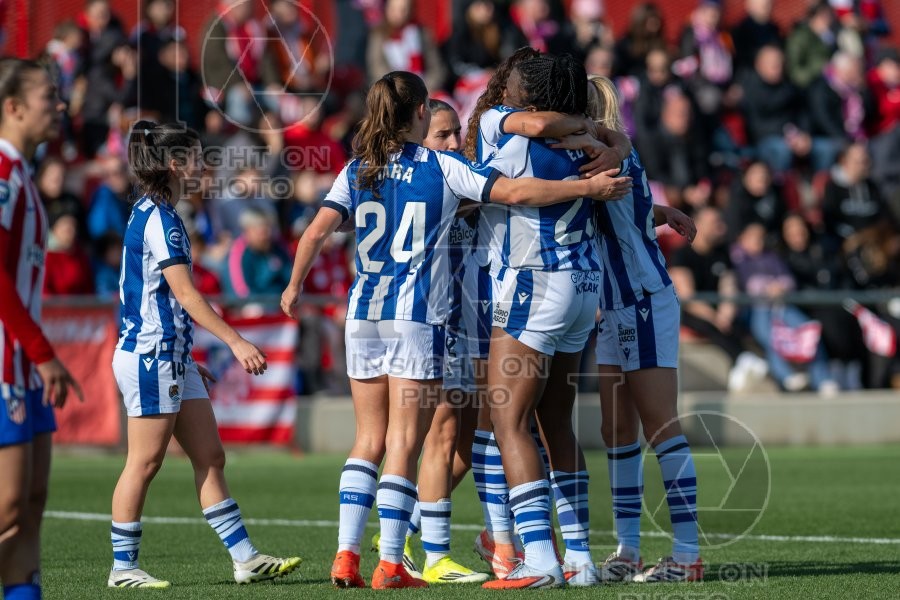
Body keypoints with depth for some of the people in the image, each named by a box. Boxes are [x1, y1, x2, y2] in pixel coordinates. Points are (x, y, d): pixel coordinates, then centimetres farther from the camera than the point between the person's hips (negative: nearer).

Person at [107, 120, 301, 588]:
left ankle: (244, 558, 7)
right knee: (145, 462, -4)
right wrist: (236, 342, -22)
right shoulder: (158, 219, -15)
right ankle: (123, 567, 4)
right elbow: (185, 293, -20)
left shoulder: (153, 215, 15)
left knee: (210, 457, 7)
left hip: (171, 356, 10)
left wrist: (185, 357, 24)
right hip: (149, 357, -10)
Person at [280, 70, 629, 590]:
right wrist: (588, 187, -3)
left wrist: (295, 285, 14)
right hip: (418, 318, -4)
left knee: (369, 439, 11)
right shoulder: (442, 167, -3)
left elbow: (317, 231, -1)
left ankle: (346, 556, 2)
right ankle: (390, 564, -4)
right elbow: (516, 192, -9)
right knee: (404, 444, -1)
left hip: (364, 315, 4)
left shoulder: (357, 171, 7)